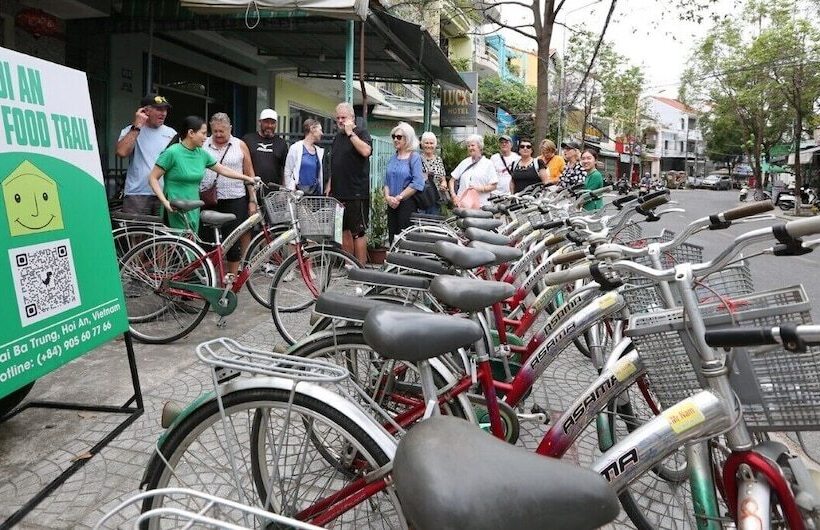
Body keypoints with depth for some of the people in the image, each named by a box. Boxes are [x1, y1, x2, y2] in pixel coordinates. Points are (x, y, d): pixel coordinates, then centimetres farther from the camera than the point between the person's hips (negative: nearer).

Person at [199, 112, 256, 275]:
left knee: (233, 240, 1)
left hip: (234, 200, -1)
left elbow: (249, 175, 7)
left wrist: (252, 200, 2)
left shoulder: (240, 145, 6)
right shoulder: (202, 145, 8)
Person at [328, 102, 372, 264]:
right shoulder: (337, 137, 19)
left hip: (357, 194, -7)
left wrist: (350, 133, -17)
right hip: (338, 193, 7)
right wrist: (330, 186, 17)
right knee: (344, 231, 10)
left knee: (358, 232, -5)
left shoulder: (361, 134, -2)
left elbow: (366, 151, -24)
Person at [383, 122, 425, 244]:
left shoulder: (414, 157, -4)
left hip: (407, 203, -6)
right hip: (392, 205, 6)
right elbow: (386, 181, 15)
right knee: (392, 238, 8)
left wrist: (399, 197, -13)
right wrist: (388, 197, -4)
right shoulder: (392, 159, 15)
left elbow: (417, 183, -14)